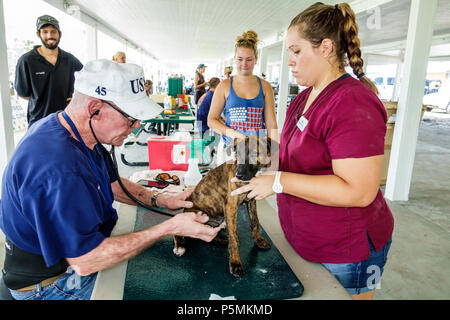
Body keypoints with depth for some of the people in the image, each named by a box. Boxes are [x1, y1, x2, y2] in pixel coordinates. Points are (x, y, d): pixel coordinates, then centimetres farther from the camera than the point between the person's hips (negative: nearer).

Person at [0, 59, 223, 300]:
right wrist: (169, 228, -29)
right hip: (50, 283, -8)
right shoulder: (57, 167, -37)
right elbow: (84, 262, -32)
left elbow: (111, 182, 10)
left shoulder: (80, 135, -5)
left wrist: (161, 200, -5)